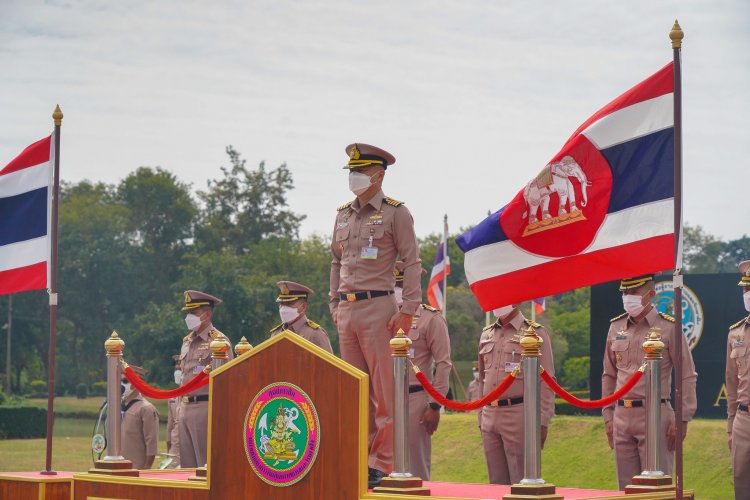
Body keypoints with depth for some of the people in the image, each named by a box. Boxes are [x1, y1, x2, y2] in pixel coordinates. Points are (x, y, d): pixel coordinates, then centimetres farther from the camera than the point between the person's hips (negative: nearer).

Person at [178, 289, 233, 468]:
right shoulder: (187, 341, 18)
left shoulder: (219, 341, -6)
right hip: (186, 408, 8)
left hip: (206, 406, -8)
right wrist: (180, 406, 18)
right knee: (187, 464, 8)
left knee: (206, 463, -7)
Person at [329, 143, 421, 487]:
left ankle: (383, 464, -4)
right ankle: (362, 458, 12)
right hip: (346, 310, 6)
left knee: (384, 389, -6)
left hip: (377, 308, -6)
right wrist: (334, 304, 14)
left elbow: (412, 262, -5)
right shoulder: (343, 214, 16)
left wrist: (408, 310, -12)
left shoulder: (395, 213, -2)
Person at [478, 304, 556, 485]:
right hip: (490, 415, 6)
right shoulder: (487, 335, 15)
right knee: (497, 482, 8)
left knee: (521, 483, -5)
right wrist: (481, 418, 16)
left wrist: (542, 422, -11)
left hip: (519, 416, -6)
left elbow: (547, 382, -5)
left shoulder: (536, 333, -2)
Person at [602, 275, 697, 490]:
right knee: (626, 487, 7)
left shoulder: (669, 327, -4)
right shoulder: (616, 327, 10)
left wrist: (682, 420, -9)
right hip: (622, 416, 5)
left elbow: (687, 377, -4)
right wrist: (608, 416, 11)